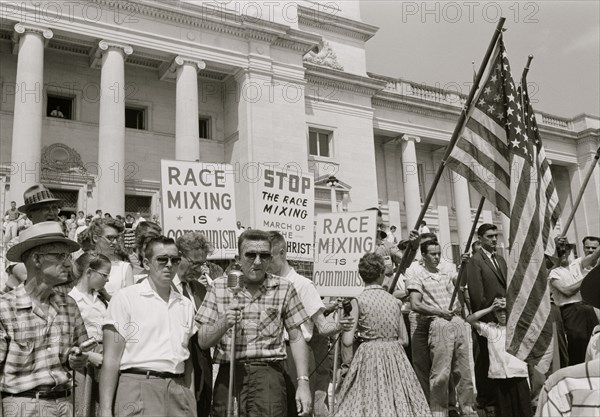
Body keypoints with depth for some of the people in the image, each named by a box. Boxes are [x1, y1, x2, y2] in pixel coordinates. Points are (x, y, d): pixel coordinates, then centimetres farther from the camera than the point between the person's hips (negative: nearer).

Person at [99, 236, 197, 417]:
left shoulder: (185, 304, 13)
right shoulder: (125, 298, -2)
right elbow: (111, 359, -6)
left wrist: (190, 400, 11)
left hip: (179, 390, 4)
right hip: (138, 388, -4)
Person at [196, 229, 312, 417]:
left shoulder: (284, 288, 3)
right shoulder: (219, 287, 4)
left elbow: (296, 338, 6)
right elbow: (203, 341, 4)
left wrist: (303, 382, -1)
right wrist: (224, 322, -15)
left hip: (268, 374, -1)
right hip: (228, 375, 2)